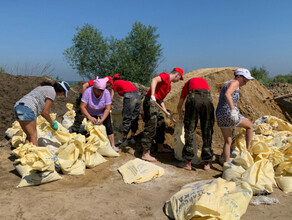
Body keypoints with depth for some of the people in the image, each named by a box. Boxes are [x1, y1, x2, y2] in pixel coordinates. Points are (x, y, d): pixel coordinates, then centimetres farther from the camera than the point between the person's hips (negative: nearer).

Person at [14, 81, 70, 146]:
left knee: (29, 136, 12)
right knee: (33, 136, -5)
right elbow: (45, 112, -5)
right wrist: (52, 123, 9)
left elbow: (42, 110, 24)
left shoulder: (44, 88, 24)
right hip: (27, 109, -9)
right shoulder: (52, 92, -3)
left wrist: (51, 121, 26)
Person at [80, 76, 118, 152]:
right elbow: (82, 107, -30)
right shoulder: (88, 92, -31)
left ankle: (112, 146, 0)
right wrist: (90, 118, -38)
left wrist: (102, 119, -35)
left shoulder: (106, 93, -29)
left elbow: (107, 108, -24)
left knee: (108, 127, -7)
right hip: (91, 114, 0)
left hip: (103, 113, 0)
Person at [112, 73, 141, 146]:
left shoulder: (116, 83, 17)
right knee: (135, 119, 14)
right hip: (138, 94, 6)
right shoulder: (127, 82, 33)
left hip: (129, 96, -6)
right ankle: (132, 138, 25)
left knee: (126, 119, 4)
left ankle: (124, 140, 12)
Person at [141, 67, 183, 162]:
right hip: (150, 101, -10)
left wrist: (166, 111, 19)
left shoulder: (169, 86, 22)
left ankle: (160, 147, 32)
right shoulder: (165, 76, -5)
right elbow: (154, 80, -24)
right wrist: (152, 95, -36)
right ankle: (145, 154, -7)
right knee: (150, 128, -11)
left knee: (161, 124, 18)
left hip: (155, 103, 10)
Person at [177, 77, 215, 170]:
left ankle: (188, 163, 16)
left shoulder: (188, 83, 35)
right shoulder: (204, 81, 40)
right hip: (208, 98, 2)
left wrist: (181, 117, 55)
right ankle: (207, 163, 20)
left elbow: (179, 106, 35)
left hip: (193, 98, -1)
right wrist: (200, 116, 53)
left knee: (189, 131, 9)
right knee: (207, 133, 11)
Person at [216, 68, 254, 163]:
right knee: (250, 125, 18)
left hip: (220, 115, 8)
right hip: (229, 114, -8)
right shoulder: (235, 82, -5)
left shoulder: (227, 84, 22)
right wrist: (233, 110, -33)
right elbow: (227, 94, -25)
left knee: (228, 142, 16)